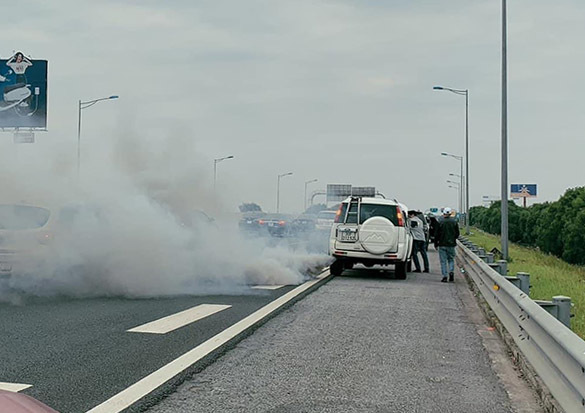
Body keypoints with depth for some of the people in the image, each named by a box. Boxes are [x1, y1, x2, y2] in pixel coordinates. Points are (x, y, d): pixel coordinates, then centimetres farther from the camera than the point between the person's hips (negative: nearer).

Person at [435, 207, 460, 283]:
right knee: (451, 259, 14)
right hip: (451, 244, 2)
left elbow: (436, 234, -4)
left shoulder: (440, 222, -6)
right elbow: (457, 234, 7)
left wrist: (436, 243, 7)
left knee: (443, 261, 2)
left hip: (442, 244, -2)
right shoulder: (454, 222, 2)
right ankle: (451, 271, -8)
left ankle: (444, 276, -1)